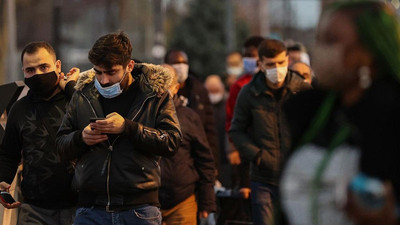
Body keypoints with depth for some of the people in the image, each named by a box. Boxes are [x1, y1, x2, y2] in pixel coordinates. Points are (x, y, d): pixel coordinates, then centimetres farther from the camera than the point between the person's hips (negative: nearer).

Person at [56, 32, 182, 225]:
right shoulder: (83, 95, 12)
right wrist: (81, 138, -7)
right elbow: (61, 146, 15)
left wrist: (127, 128, -16)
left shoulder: (154, 93, 4)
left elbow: (172, 141, -6)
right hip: (91, 208, 2)